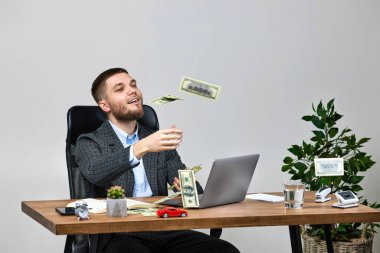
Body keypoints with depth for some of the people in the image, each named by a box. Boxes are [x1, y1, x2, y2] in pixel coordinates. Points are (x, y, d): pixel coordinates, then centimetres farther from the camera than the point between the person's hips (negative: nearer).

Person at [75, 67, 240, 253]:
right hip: (119, 235, -5)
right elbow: (95, 172, -15)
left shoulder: (158, 140, 20)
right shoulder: (90, 142, 7)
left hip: (164, 230, 5)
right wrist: (142, 147, -28)